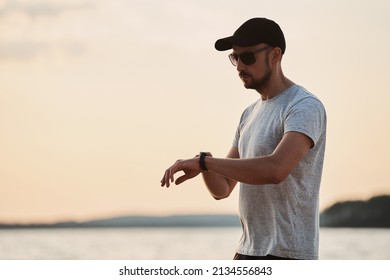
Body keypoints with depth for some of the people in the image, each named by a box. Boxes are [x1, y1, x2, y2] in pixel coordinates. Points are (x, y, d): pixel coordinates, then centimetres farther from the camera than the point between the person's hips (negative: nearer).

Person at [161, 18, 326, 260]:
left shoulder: (305, 107, -12)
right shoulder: (251, 114, 17)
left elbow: (276, 169, -30)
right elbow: (222, 189, 16)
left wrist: (204, 161, -25)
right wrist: (205, 167, -8)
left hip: (287, 254, -9)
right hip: (248, 251, 9)